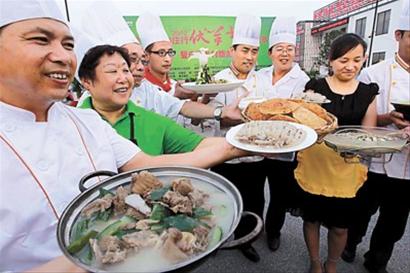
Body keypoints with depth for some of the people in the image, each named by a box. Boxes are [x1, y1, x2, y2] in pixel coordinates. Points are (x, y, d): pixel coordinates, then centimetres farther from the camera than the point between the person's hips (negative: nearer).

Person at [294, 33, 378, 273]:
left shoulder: (368, 93, 5)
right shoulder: (315, 87, -2)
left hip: (348, 169, 2)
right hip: (315, 165, -1)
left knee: (340, 225, 14)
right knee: (312, 218, 14)